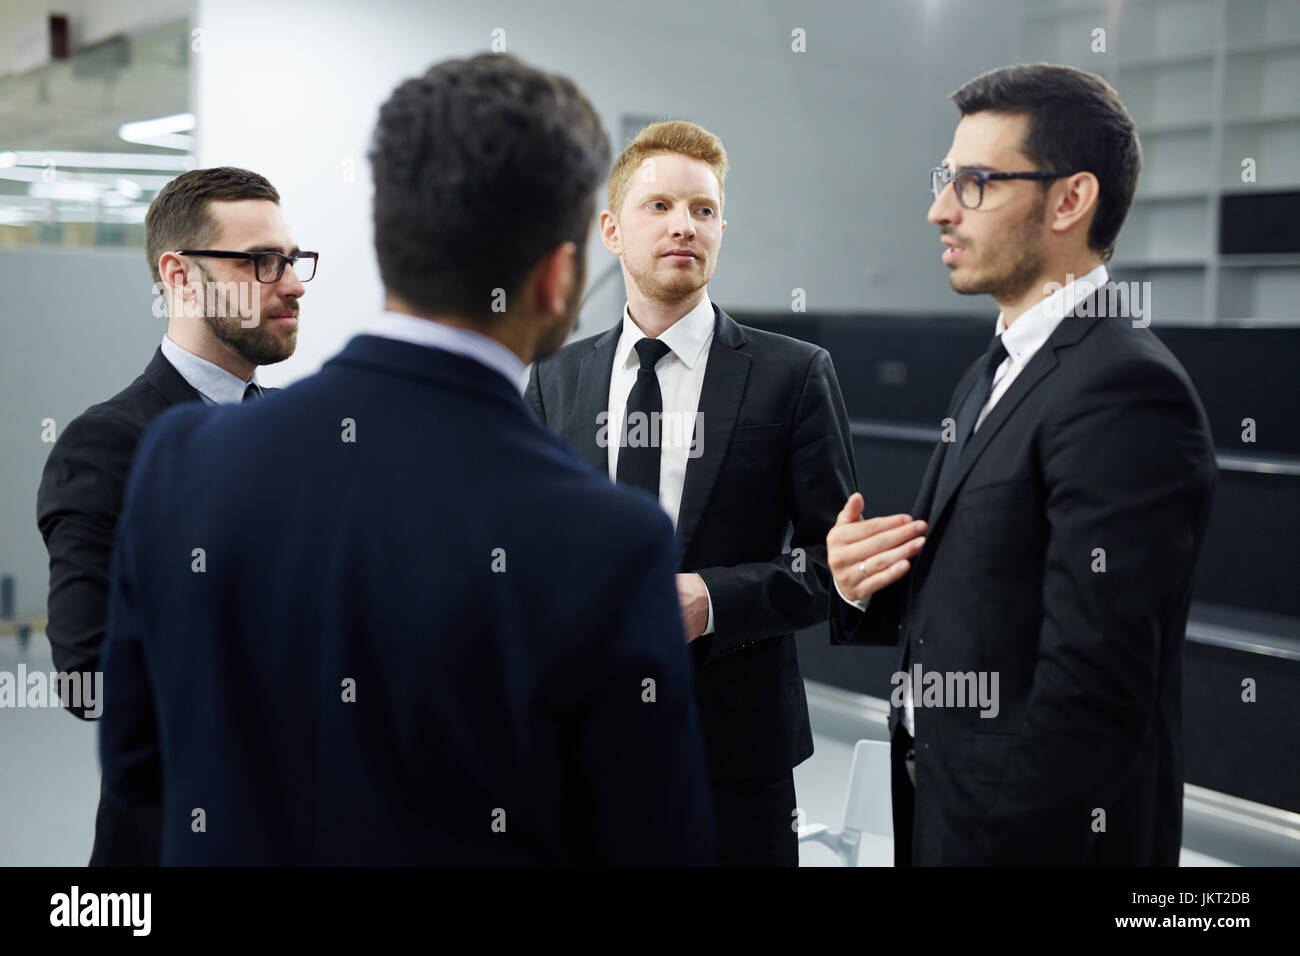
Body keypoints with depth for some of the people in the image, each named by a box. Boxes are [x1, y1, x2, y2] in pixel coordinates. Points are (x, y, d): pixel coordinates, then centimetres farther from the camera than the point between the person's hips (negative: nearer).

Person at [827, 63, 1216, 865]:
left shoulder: (1128, 391, -21)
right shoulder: (993, 375, 9)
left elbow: (1090, 688, -25)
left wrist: (980, 838, -19)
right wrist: (865, 588, -6)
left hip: (1040, 829, -8)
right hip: (942, 806, 8)